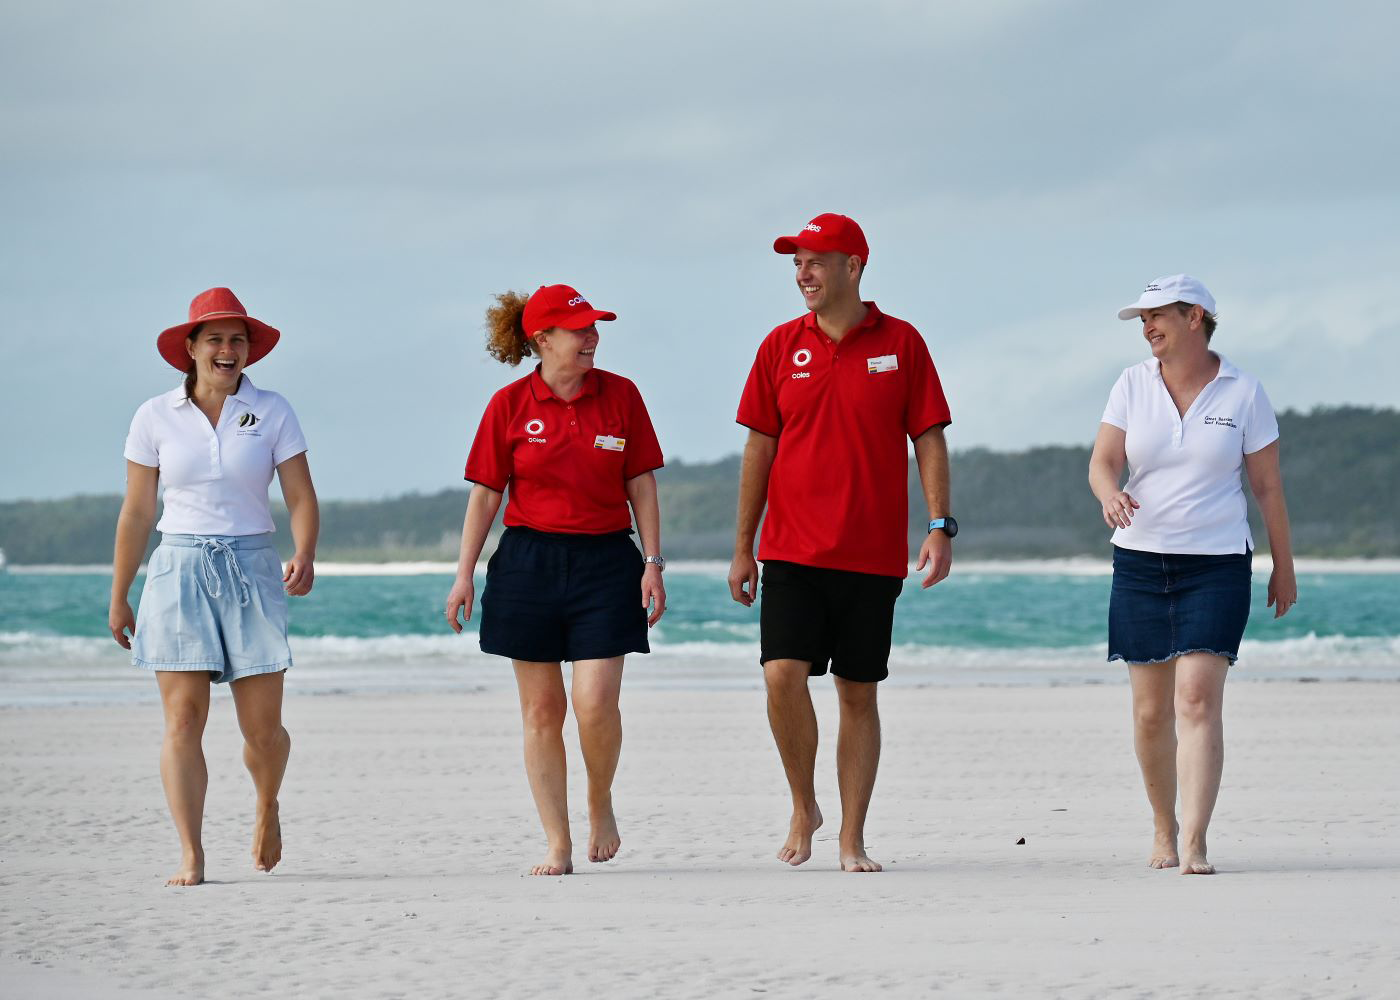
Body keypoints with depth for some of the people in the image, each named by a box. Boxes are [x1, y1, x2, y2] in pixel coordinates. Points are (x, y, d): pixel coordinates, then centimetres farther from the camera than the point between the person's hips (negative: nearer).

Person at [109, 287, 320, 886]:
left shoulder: (271, 413, 3)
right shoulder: (156, 417, 3)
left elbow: (302, 499, 0)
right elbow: (136, 513, 8)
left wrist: (304, 557, -19)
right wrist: (118, 598, 10)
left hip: (252, 569, 0)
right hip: (179, 570, 0)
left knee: (262, 728, 1)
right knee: (183, 719, -8)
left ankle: (267, 806, 33)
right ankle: (190, 858, -7)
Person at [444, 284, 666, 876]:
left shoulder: (620, 396, 2)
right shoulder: (510, 406, 0)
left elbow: (641, 487, 6)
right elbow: (485, 494, 5)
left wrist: (653, 563, 1)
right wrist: (464, 573, 2)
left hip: (604, 561, 0)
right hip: (529, 563, 0)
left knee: (596, 704, -12)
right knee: (541, 710, 2)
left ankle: (601, 804, 16)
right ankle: (557, 846, 8)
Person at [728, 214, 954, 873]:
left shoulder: (901, 344, 2)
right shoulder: (781, 346, 6)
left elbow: (929, 440, 3)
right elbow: (760, 447, 10)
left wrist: (940, 527, -8)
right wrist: (742, 547, 8)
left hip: (873, 554, -1)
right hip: (792, 548, 1)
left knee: (859, 694, 3)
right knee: (783, 676, -14)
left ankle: (853, 842, 10)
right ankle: (803, 807, 8)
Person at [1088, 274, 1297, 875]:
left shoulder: (1242, 392, 0)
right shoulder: (1134, 384, 5)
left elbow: (1268, 486, 6)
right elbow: (1101, 463, -1)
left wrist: (1284, 568, 9)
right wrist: (1110, 494, -25)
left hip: (1217, 563, -3)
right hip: (1140, 561, 3)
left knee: (1198, 700, -16)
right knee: (1150, 711, 5)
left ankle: (1194, 846, -20)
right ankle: (1163, 829, 25)